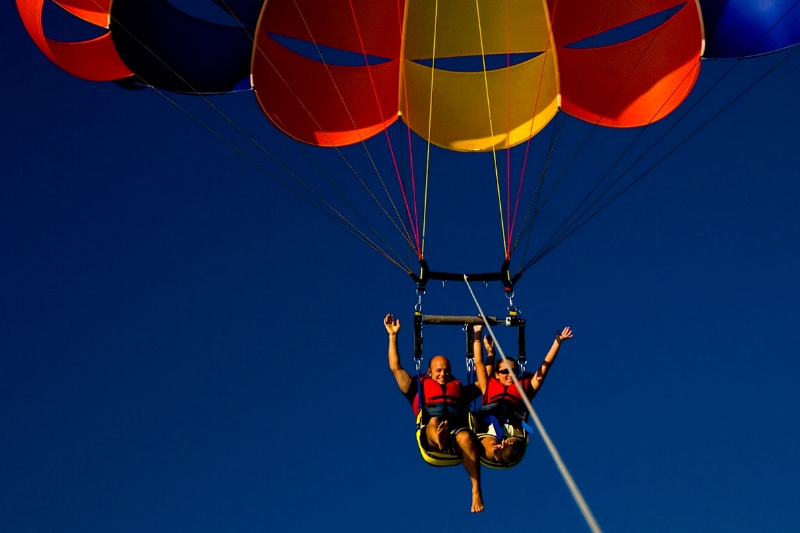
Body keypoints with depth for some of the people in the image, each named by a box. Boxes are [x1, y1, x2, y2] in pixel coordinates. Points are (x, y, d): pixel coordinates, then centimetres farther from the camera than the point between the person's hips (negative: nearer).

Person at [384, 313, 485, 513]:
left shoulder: (459, 388, 35)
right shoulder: (419, 387, 31)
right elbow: (395, 367, 28)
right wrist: (393, 335, 28)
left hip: (458, 428, 1)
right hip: (430, 436, -1)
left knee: (466, 437, -34)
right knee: (434, 421, -36)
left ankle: (476, 491, -43)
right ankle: (440, 441, -73)